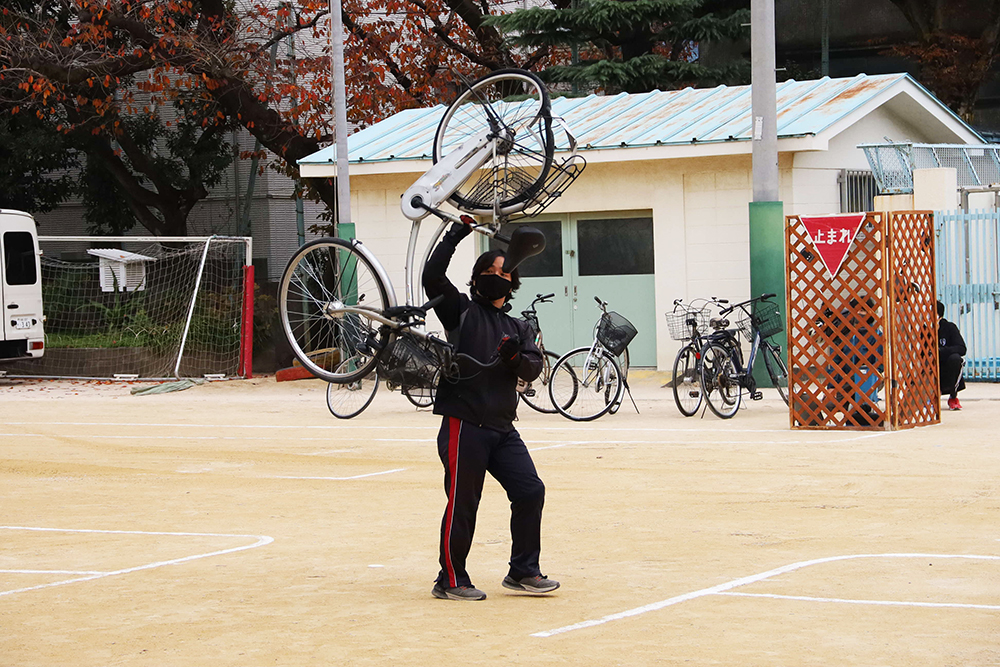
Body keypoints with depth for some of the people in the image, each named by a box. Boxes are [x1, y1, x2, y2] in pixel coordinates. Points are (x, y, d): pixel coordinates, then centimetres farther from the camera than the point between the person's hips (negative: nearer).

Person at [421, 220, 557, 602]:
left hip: (503, 429, 6)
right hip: (464, 425, -6)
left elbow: (533, 370, 7)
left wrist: (515, 356, -13)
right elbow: (432, 277, -10)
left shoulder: (516, 328, 19)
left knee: (530, 492, 1)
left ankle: (523, 572, 14)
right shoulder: (462, 312, 4)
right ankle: (451, 581, 8)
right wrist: (454, 236, -11)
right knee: (462, 505, -3)